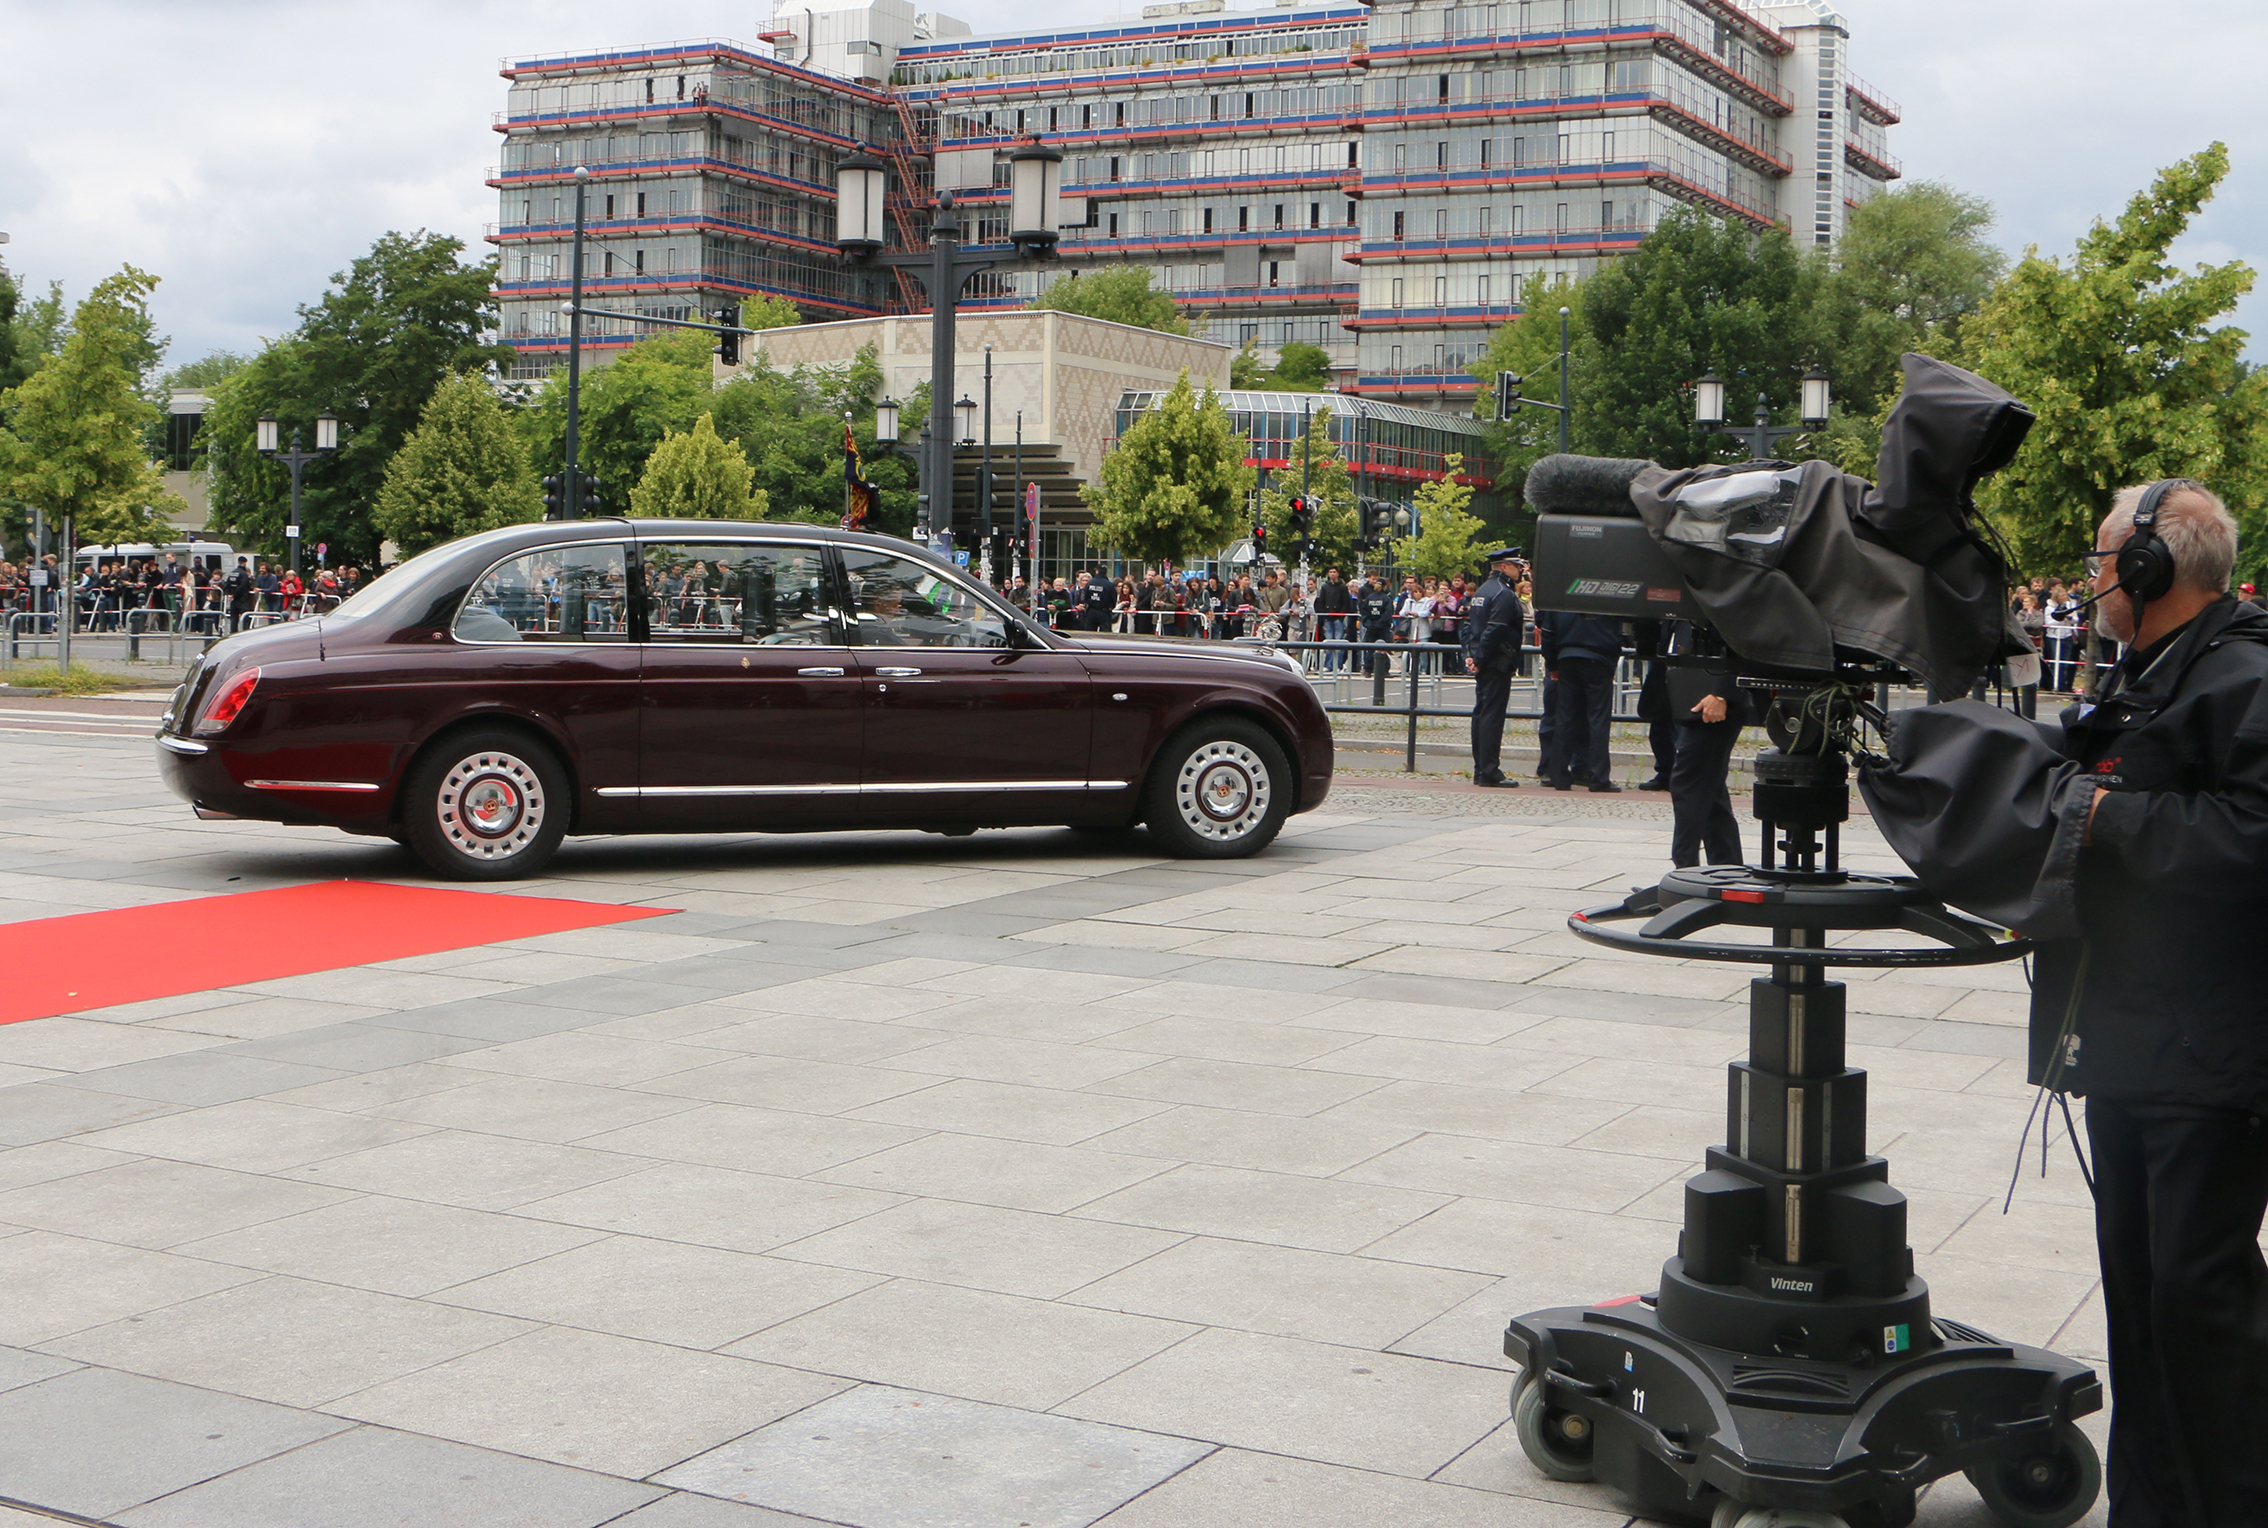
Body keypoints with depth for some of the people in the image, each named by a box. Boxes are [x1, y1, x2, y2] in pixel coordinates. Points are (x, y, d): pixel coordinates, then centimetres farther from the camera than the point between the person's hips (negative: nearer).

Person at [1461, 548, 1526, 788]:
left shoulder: (1481, 591, 16)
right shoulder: (1505, 595, -14)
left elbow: (1468, 625, 14)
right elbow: (1494, 631, -21)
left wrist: (1470, 656, 6)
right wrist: (1479, 660, -16)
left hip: (1482, 665, 10)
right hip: (1497, 664, -10)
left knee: (1481, 713, 11)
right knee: (1493, 716, -8)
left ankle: (1480, 770, 16)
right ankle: (1489, 772, -8)